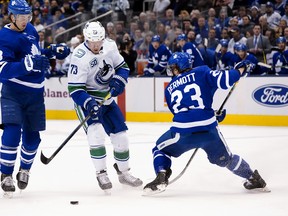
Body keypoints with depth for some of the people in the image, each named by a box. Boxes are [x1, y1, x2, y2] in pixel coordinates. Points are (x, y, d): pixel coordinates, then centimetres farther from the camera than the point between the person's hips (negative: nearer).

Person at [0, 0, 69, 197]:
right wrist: (28, 63, -39)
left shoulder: (31, 29, 7)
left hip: (35, 93, 6)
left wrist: (52, 51, 8)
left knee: (32, 137, 9)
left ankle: (25, 170, 33)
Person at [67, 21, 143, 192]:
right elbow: (74, 88, -23)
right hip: (87, 99, -6)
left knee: (120, 133, 7)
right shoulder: (79, 56, -24)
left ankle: (124, 172, 26)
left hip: (107, 98, 6)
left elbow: (122, 66, 7)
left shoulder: (110, 45, -8)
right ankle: (101, 174, -13)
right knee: (96, 132, -24)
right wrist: (88, 103, -36)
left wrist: (118, 81, -12)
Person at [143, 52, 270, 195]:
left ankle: (161, 177, 1)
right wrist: (240, 69, 10)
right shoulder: (202, 73, 10)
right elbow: (223, 80, -6)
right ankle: (254, 179, 32)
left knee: (160, 149, 23)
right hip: (209, 129, 1)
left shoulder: (169, 89, 19)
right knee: (224, 157, 25)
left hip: (182, 132, -1)